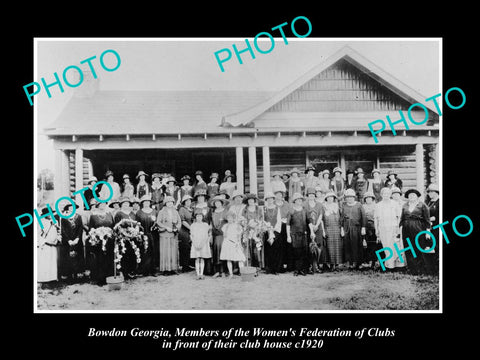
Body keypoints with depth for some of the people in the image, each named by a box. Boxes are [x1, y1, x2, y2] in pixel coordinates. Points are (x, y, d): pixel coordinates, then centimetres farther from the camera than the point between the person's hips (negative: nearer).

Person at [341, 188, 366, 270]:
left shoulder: (358, 205, 2)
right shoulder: (345, 206, 11)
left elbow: (363, 217, 1)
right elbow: (342, 218, 13)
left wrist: (363, 228, -4)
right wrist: (342, 228, 7)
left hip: (356, 227, -3)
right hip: (347, 228, 3)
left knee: (356, 245, -4)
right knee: (347, 245, 0)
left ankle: (356, 262, 2)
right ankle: (348, 262, 7)